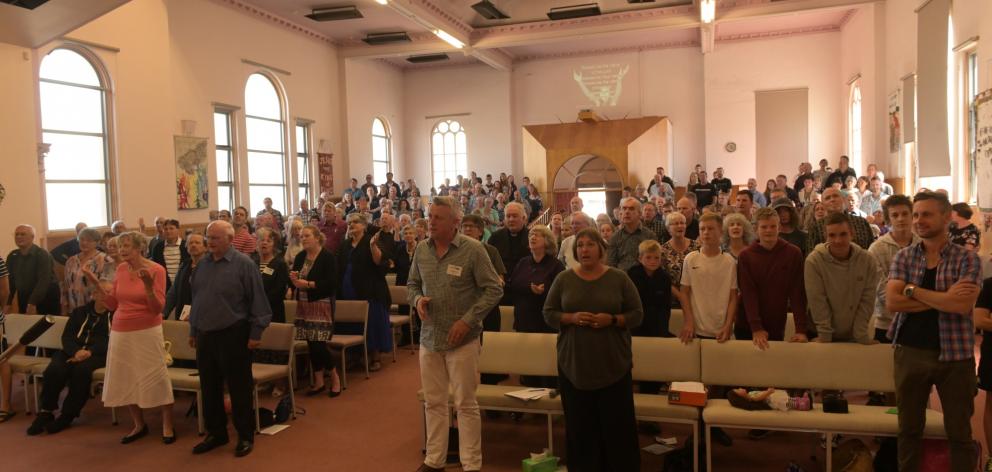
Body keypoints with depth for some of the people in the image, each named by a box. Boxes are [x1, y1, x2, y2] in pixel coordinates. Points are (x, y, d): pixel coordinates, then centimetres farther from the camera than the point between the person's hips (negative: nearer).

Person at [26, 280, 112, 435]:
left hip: (98, 354, -3)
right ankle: (45, 412, -12)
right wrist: (76, 352, -11)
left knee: (81, 369, -35)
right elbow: (67, 336, 10)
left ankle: (67, 415, -20)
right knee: (54, 369, -27)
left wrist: (90, 352, -17)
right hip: (74, 352, 4)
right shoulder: (79, 312, 21)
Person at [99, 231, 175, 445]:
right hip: (120, 332, 6)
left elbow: (158, 308, -14)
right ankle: (139, 425, 25)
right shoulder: (121, 269, 4)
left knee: (155, 377, -3)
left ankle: (167, 426, 10)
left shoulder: (156, 270, -11)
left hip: (147, 332, -5)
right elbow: (113, 304, 8)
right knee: (125, 379, 10)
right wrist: (96, 283, 1)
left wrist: (148, 286, -28)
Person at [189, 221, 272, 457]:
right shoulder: (202, 265, 8)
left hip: (233, 334, -6)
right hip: (205, 334, 6)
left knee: (239, 388, 3)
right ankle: (216, 433, 29)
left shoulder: (244, 264, -11)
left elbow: (257, 300, -11)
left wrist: (255, 333, -13)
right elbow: (196, 299, 17)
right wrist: (193, 330, 16)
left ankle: (245, 436, 15)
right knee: (209, 387, 14)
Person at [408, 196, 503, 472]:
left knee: (465, 404, 4)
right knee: (433, 402, 15)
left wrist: (468, 320, -16)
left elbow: (493, 289, -10)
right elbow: (412, 284, 15)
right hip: (429, 337, 5)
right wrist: (417, 299, -8)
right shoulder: (421, 249, 3)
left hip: (462, 339, -5)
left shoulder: (472, 249, -12)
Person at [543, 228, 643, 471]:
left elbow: (637, 314, 2)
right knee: (579, 425, 6)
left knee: (617, 424, 2)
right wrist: (571, 317, -13)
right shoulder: (564, 279, 4)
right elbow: (548, 313, 6)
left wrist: (612, 319, -15)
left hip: (613, 364, -1)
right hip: (574, 364, 1)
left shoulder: (619, 278, 1)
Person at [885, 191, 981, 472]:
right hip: (910, 352, 2)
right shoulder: (904, 257, 3)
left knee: (959, 432, 11)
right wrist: (944, 298, -16)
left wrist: (913, 290, -14)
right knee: (909, 429, 14)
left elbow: (963, 305, -19)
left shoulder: (967, 259, -4)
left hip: (954, 354, -2)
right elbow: (892, 302, -11)